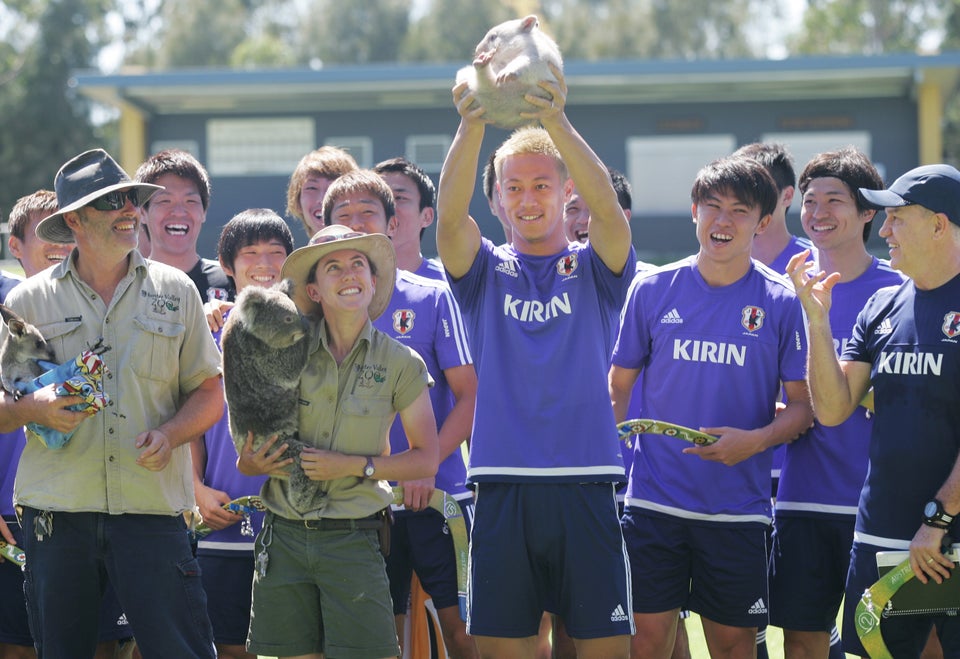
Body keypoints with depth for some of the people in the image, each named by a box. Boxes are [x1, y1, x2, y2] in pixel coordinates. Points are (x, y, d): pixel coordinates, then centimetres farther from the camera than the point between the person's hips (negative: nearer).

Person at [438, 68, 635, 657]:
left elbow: (607, 206, -13)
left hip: (585, 485, -1)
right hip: (504, 487, 1)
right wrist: (471, 128, -27)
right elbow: (450, 215, -8)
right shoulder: (488, 272, 12)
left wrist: (557, 124, -30)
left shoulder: (595, 269, 8)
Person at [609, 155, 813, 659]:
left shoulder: (781, 303, -1)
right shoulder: (652, 290, 3)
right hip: (654, 499, 1)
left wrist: (756, 439, -18)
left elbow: (803, 405, 1)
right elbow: (619, 386, 11)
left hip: (738, 508, -1)